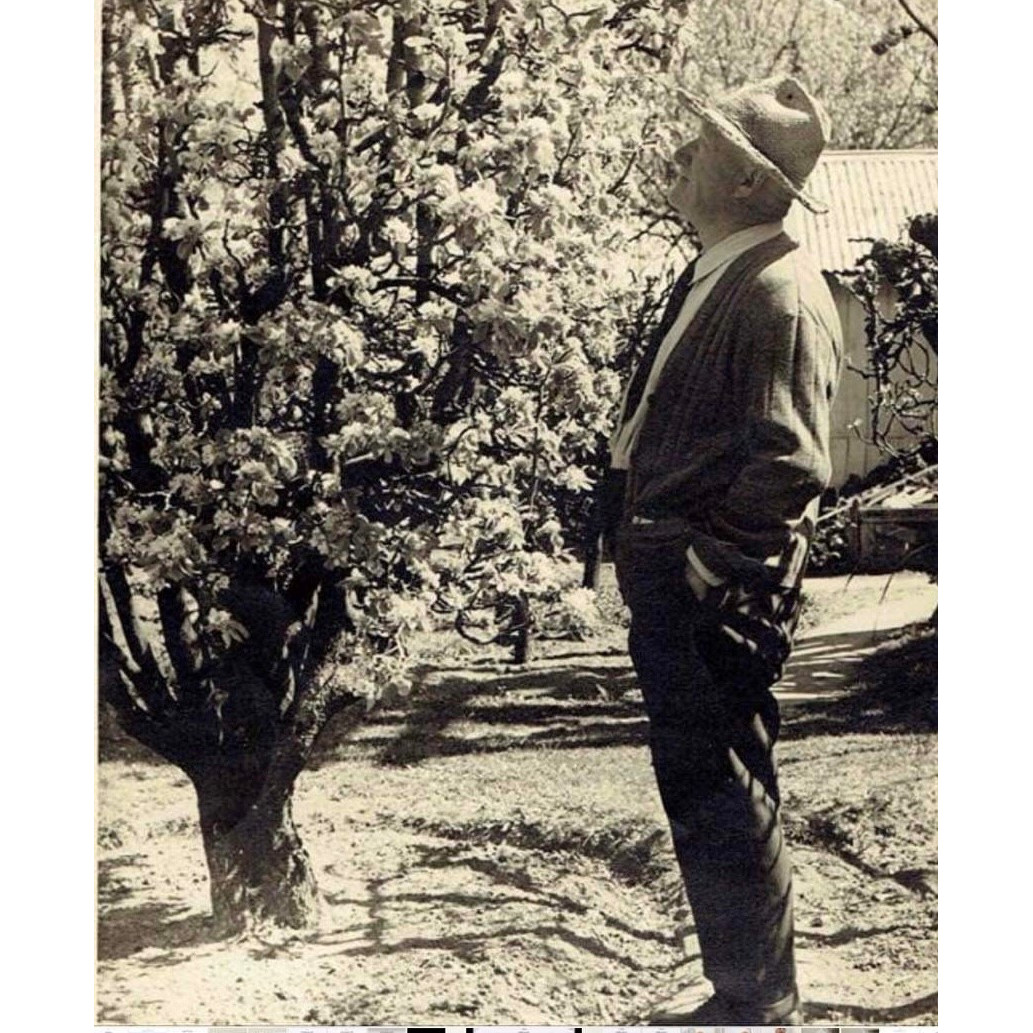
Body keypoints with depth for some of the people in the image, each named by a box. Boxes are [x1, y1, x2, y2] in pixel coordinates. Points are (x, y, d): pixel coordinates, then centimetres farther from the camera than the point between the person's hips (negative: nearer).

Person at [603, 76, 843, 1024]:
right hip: (670, 589, 10)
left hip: (714, 595, -10)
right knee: (708, 793, 17)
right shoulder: (711, 279, 13)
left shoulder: (781, 296, -17)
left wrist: (702, 567, -17)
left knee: (719, 797, -1)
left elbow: (789, 464, -23)